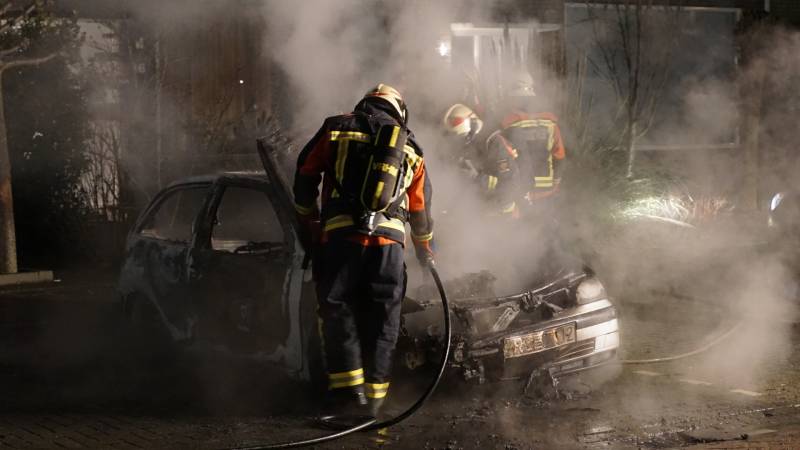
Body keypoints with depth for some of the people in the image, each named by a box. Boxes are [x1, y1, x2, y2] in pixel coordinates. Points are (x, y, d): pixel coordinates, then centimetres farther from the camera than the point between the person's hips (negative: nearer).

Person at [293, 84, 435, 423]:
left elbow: (305, 177, 14)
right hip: (389, 241, 2)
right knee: (381, 321, 9)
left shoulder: (337, 128, 14)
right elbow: (420, 210, 28)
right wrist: (426, 252, 44)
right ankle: (374, 395, 9)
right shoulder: (410, 148, 22)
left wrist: (307, 225, 25)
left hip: (340, 236, -2)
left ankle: (349, 390, -6)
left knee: (338, 312, 4)